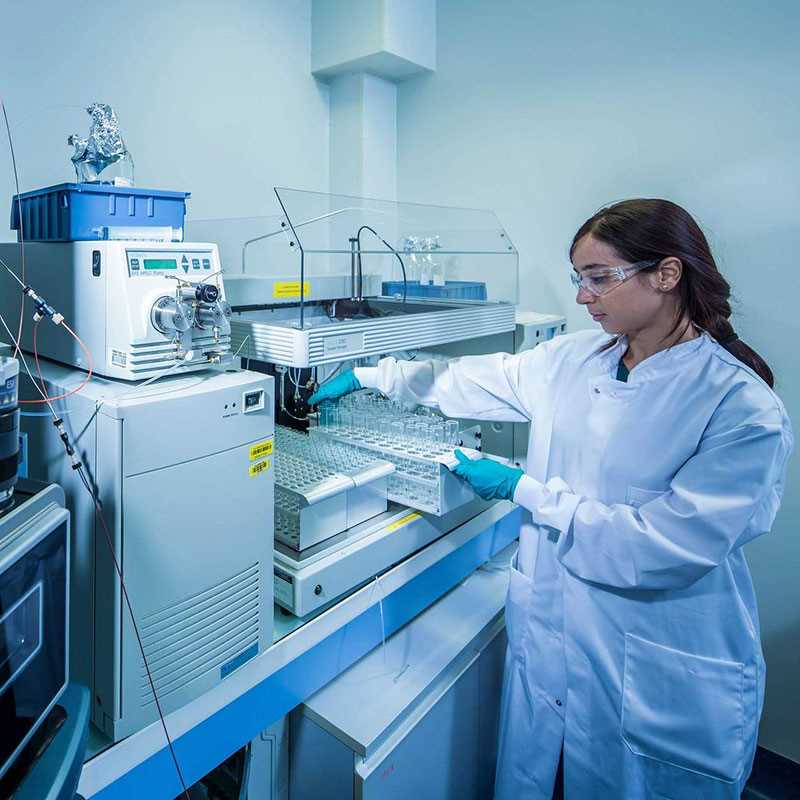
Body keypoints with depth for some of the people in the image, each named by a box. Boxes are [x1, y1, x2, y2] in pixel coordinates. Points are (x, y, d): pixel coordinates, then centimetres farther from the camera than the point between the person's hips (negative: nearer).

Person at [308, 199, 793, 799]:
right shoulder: (572, 358, -3)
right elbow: (469, 380, 7)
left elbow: (669, 544, -23)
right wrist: (367, 376, 13)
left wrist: (524, 490, -20)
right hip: (545, 640, 5)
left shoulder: (746, 408, -18)